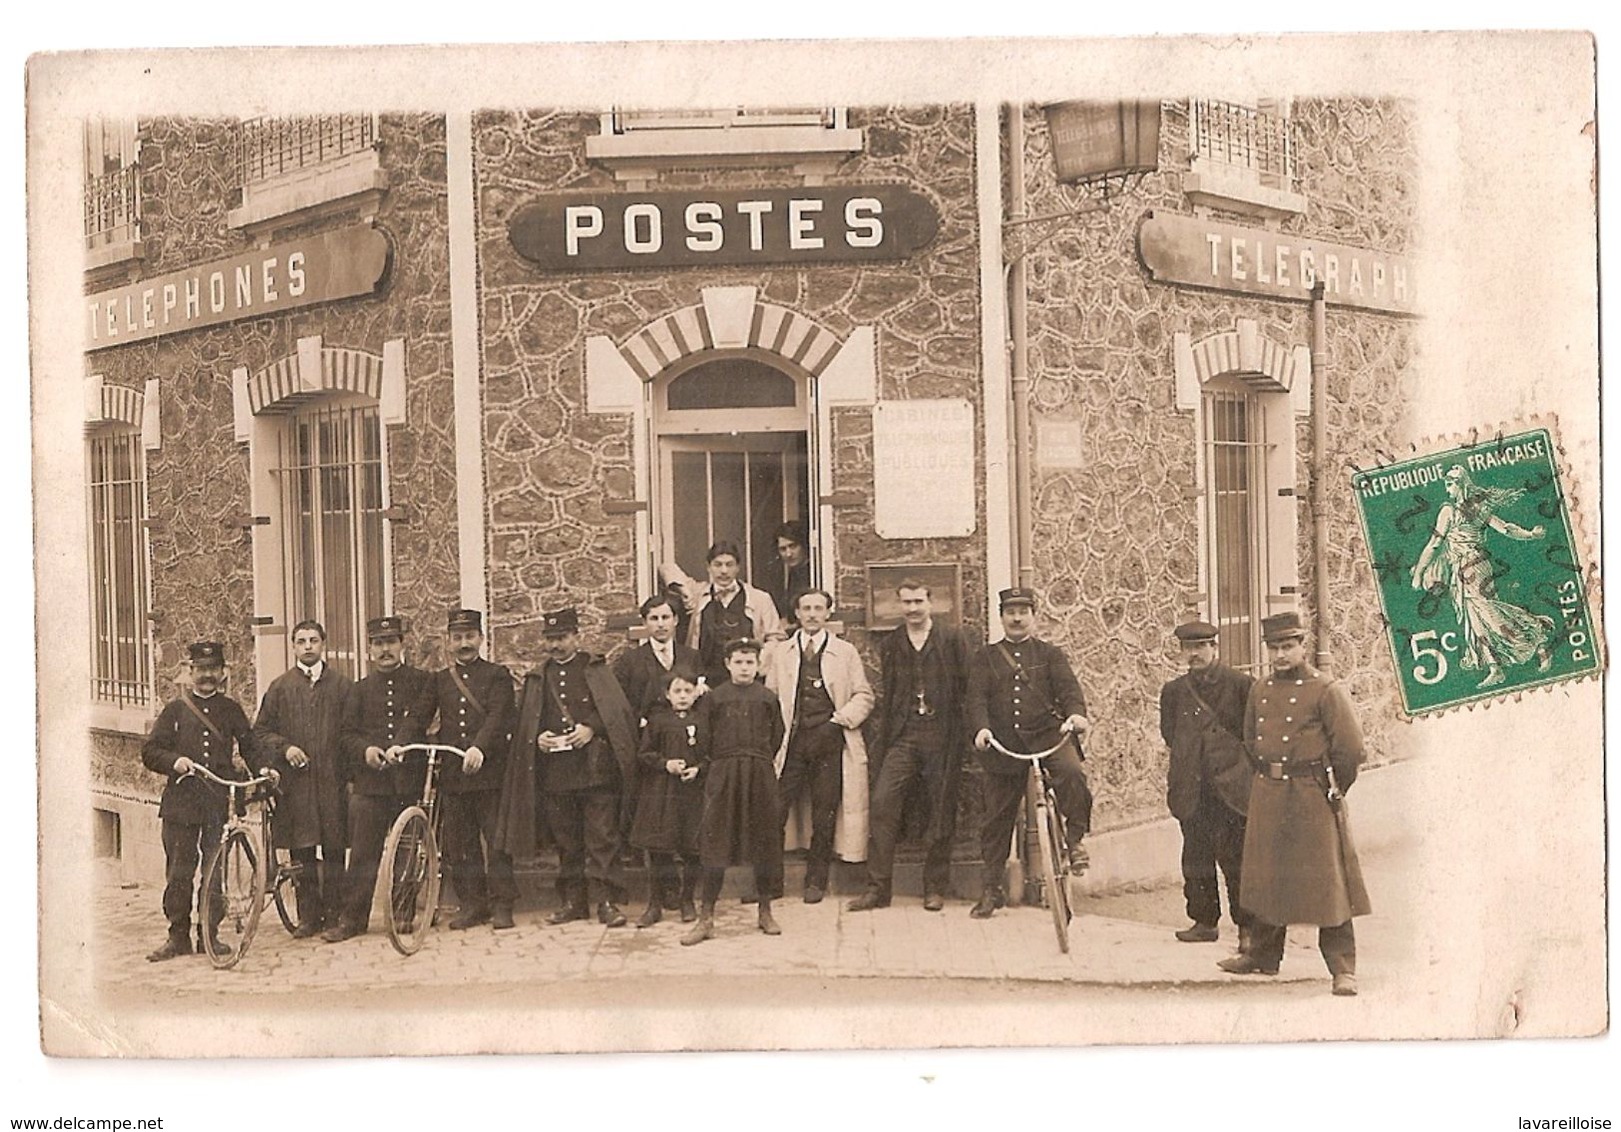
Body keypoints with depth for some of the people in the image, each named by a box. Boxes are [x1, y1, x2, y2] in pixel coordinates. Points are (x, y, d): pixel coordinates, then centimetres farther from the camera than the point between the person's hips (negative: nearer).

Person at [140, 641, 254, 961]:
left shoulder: (232, 710, 13)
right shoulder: (175, 709, 10)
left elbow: (249, 746, 18)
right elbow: (150, 752, 6)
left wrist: (244, 762, -3)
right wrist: (174, 762, -12)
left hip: (220, 802, 1)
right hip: (181, 800, -1)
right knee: (178, 872, -2)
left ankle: (209, 934, 12)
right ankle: (178, 937, 7)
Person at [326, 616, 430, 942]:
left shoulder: (421, 682, 7)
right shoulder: (360, 689, 14)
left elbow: (417, 719, -7)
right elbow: (346, 733, 9)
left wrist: (401, 745, -24)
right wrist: (365, 749, -11)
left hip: (410, 778, -1)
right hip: (370, 781, 1)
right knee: (363, 853, -2)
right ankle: (352, 918, 3)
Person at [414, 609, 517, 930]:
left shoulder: (498, 675, 4)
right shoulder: (439, 680, 15)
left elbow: (498, 717, -10)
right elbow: (419, 717, 6)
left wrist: (479, 747, -26)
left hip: (489, 770, -3)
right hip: (451, 774, 4)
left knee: (496, 840, -2)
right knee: (459, 844, 5)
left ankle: (501, 905, 5)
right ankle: (471, 904, 13)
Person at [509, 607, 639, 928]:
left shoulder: (596, 671, 5)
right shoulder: (537, 679, 16)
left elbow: (620, 713, -1)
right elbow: (524, 725, 18)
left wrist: (592, 728, -13)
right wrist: (537, 738, -2)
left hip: (596, 767, -4)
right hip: (555, 772, 4)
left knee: (602, 838, -6)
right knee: (567, 841, 9)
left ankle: (608, 901, -5)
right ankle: (572, 901, 16)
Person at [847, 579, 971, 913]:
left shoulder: (953, 640, 5)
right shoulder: (890, 645, 14)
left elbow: (967, 685, 1)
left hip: (942, 736, -2)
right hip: (902, 736, 2)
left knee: (941, 813, 2)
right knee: (882, 804, -10)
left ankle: (935, 888, 13)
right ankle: (877, 888, -7)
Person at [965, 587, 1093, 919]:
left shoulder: (1050, 654, 13)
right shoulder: (985, 658, 14)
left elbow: (1068, 686, -3)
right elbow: (977, 697, 0)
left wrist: (1076, 714, -26)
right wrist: (981, 728, -21)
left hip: (1047, 733, -1)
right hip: (1004, 744, 1)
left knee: (1072, 773, -33)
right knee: (997, 819, 5)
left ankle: (1075, 839, -14)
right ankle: (990, 889, 17)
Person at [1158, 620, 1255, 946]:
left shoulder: (1239, 684, -3)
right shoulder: (1174, 691, 10)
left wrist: (1234, 758, 1)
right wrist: (1182, 766, 13)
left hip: (1231, 786, -4)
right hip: (1192, 790, 4)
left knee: (1236, 857, -4)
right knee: (1196, 858, 9)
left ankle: (1247, 927, 3)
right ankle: (1204, 921, 20)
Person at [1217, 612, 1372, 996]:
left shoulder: (1326, 690, -8)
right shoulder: (1259, 691, 10)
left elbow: (1350, 746, -9)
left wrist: (1333, 789, -1)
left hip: (1312, 798, -6)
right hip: (1267, 796, 6)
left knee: (1327, 882, -5)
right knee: (1265, 876, 14)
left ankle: (1343, 969, 0)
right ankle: (1263, 955, 28)